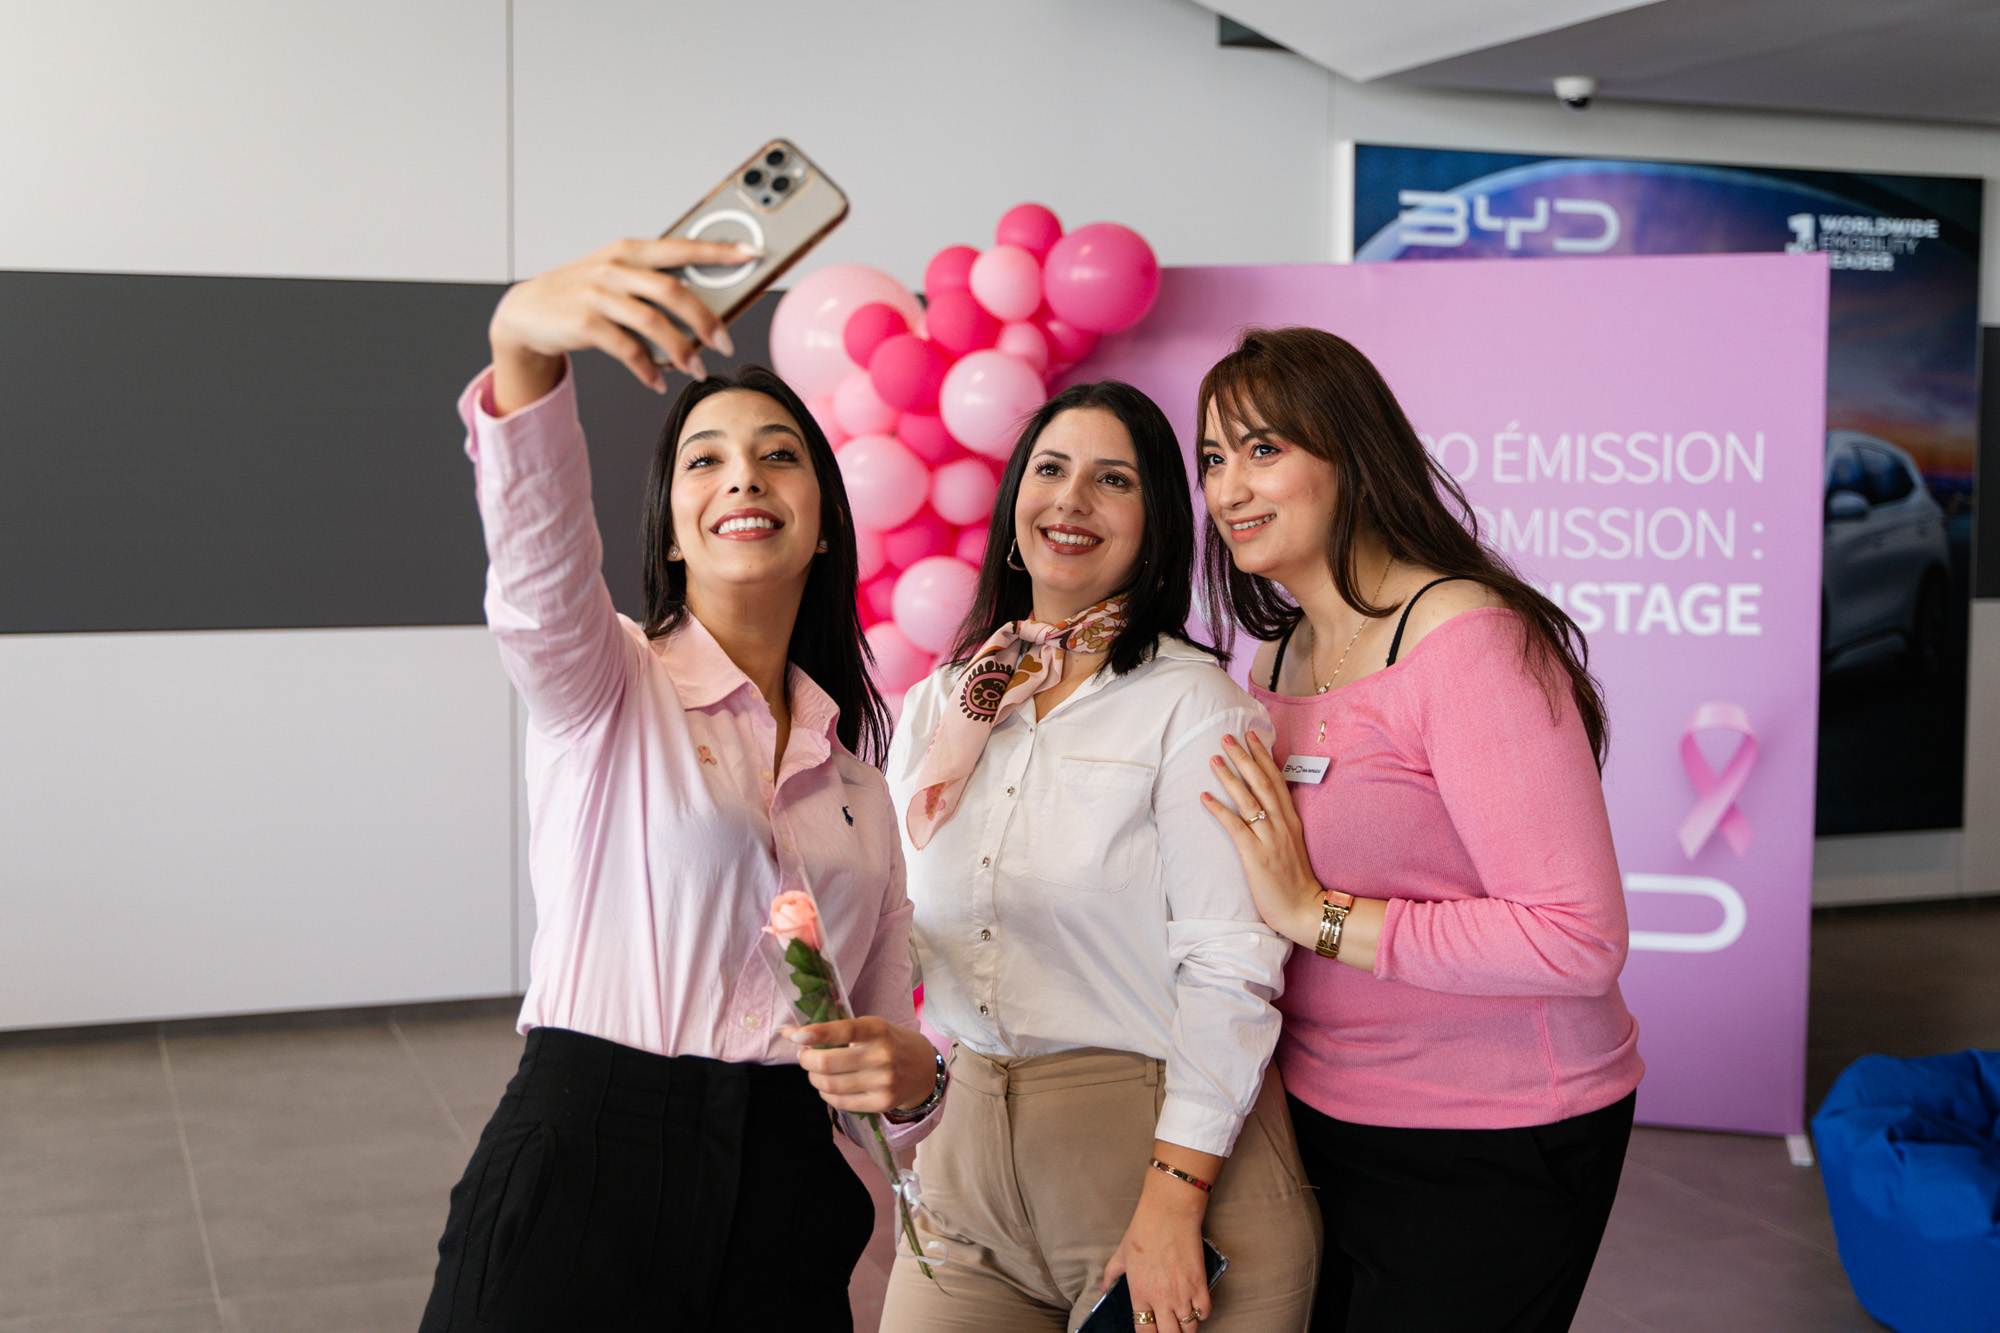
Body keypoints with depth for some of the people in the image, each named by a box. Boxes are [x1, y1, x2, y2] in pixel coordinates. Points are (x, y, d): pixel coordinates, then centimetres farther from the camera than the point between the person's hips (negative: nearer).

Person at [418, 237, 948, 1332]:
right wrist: (524, 341, -42)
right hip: (577, 1193, -4)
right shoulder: (604, 687, 0)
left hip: (781, 1213, 5)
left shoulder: (853, 769, 14)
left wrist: (909, 1076, -7)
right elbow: (534, 547, -24)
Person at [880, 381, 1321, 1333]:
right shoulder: (934, 708, 9)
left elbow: (1230, 969, -16)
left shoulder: (1194, 706, -9)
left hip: (1156, 1140, -5)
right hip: (965, 1155, 5)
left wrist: (1171, 1207, -19)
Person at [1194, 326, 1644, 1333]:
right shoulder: (1278, 657, 8)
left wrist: (1318, 915, -24)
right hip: (1325, 1125, 8)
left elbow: (1580, 939, -27)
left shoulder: (1469, 640, -20)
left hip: (1488, 1152, -8)